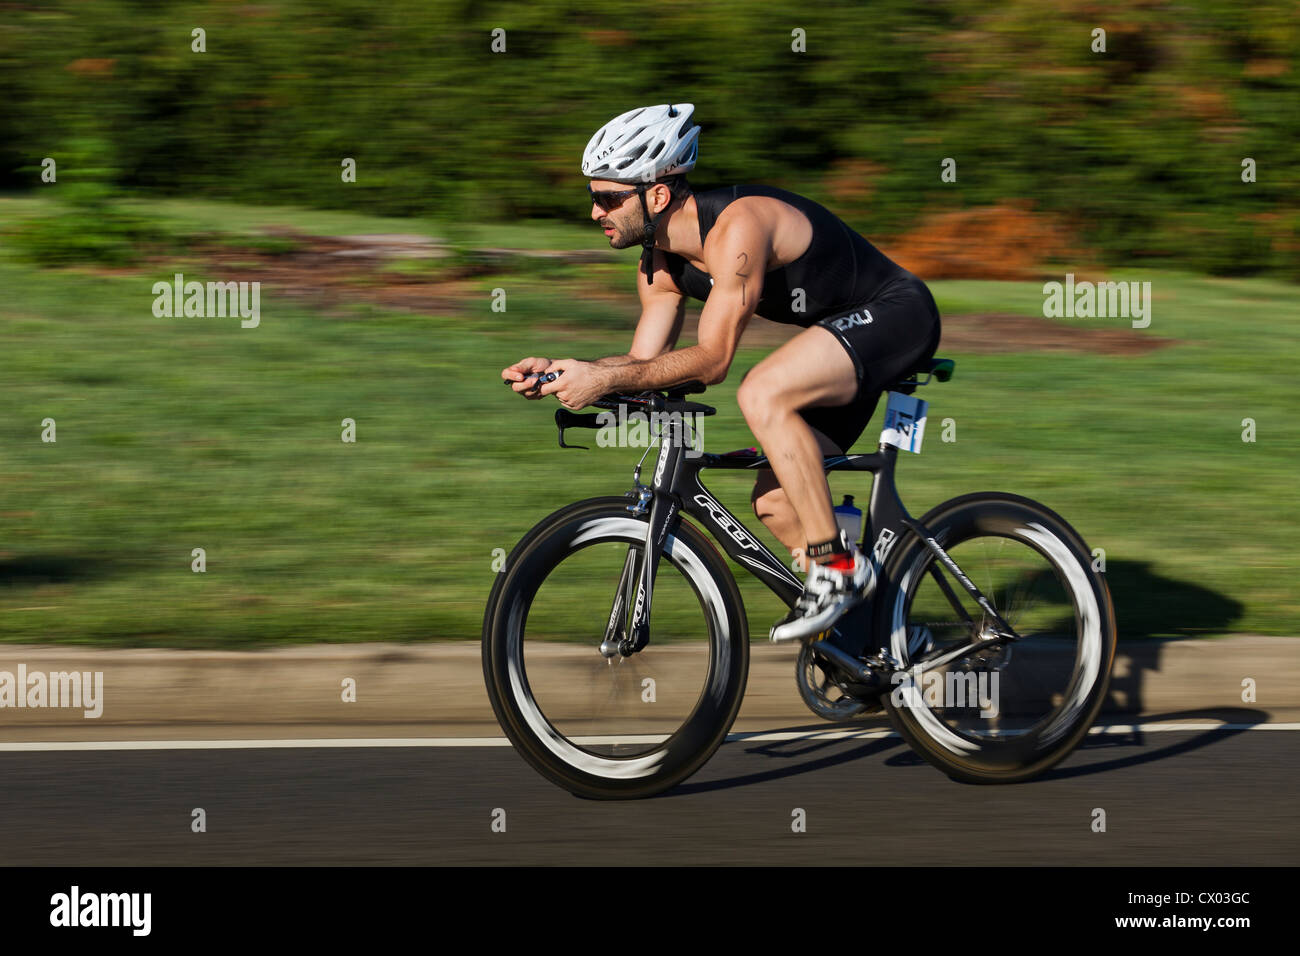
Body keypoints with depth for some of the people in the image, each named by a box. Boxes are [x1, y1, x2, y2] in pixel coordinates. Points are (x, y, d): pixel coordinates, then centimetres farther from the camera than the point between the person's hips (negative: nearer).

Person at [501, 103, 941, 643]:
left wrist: (606, 380, -33)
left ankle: (837, 564, -23)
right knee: (774, 502, 4)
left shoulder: (735, 228, -29)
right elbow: (646, 360, 5)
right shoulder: (662, 263, 0)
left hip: (896, 314, -10)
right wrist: (558, 373, -11)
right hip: (845, 334, 10)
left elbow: (712, 359, -30)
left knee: (762, 394, -32)